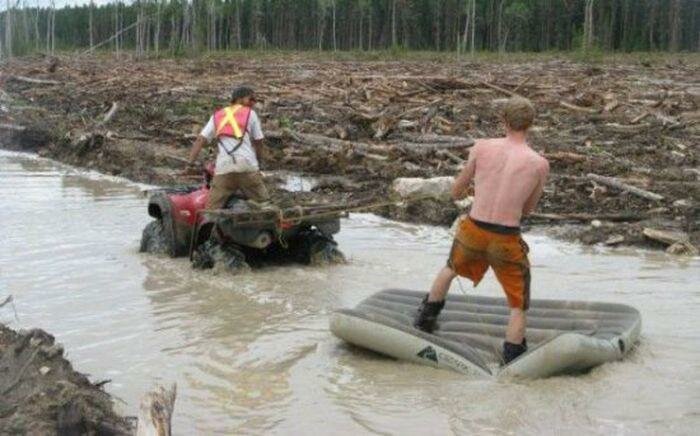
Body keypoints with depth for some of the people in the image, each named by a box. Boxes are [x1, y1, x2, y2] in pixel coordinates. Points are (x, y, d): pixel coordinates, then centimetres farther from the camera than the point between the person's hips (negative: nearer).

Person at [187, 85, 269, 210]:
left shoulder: (217, 116, 21)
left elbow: (200, 140, 11)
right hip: (247, 167, -2)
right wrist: (257, 161, 31)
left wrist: (190, 164, 8)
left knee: (211, 210, 3)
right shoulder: (250, 113, 14)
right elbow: (258, 142, 15)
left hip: (223, 168, 2)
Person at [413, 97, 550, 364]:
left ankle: (425, 320, 50)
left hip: (472, 232, 3)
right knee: (518, 307, 16)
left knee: (451, 268, 35)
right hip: (507, 242, -3)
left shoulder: (482, 147, -4)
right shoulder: (540, 164, -6)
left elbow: (456, 192, 8)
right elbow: (527, 209, 9)